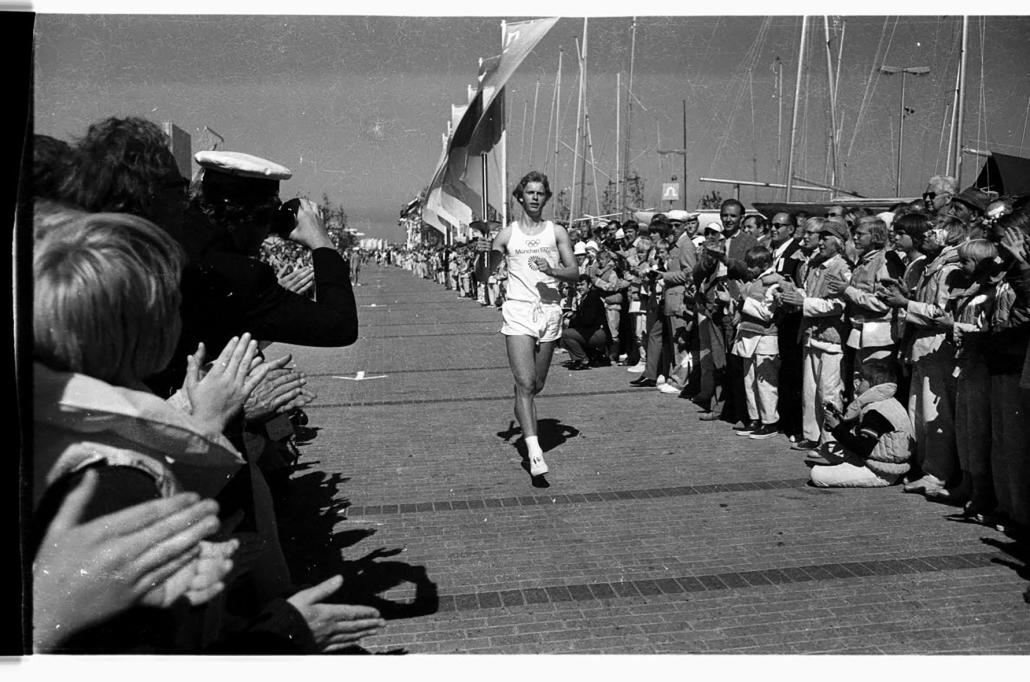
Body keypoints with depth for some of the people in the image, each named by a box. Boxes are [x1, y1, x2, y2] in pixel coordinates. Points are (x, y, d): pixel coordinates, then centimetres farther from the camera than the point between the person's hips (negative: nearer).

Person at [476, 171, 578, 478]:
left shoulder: (557, 232, 9)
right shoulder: (507, 234, 7)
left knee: (537, 384, 11)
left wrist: (552, 270, -12)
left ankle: (521, 419, 42)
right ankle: (534, 452, -19)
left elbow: (575, 273, 6)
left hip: (549, 311, 2)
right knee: (525, 383, -14)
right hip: (518, 312, -2)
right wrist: (485, 254, -7)